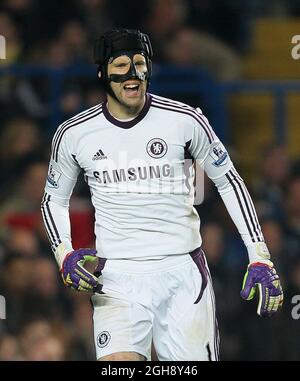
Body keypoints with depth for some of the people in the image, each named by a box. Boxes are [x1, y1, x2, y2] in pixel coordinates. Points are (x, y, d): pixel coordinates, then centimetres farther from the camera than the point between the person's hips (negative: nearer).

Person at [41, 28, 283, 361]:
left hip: (182, 273, 0)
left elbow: (228, 182, 8)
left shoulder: (185, 120, -2)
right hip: (116, 278, 0)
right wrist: (64, 255, -1)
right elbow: (54, 200, 18)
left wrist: (259, 257, 2)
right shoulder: (73, 134, 3)